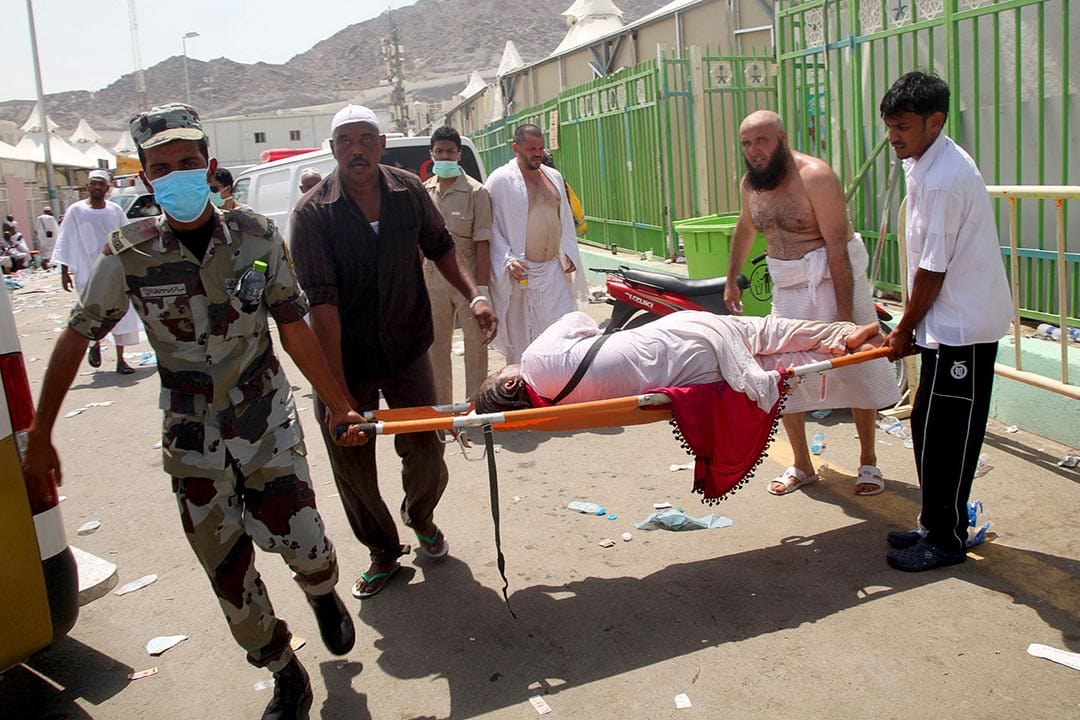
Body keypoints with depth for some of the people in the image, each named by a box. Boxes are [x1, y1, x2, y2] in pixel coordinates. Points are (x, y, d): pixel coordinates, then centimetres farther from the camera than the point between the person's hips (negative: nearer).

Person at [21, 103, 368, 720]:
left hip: (268, 421, 0)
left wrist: (339, 404, 2)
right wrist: (40, 435, 5)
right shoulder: (129, 253, -9)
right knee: (227, 570, 5)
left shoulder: (257, 237, -8)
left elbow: (295, 330, -1)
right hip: (192, 439, 1)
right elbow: (76, 339, 1)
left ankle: (324, 594, 34)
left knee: (303, 545, -5)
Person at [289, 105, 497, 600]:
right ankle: (383, 553, 31)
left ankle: (420, 518, 38)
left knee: (425, 454, 4)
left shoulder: (409, 191, -4)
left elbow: (439, 247, 13)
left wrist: (473, 295, -1)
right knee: (353, 467, 7)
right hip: (344, 359, -2)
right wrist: (337, 388, -25)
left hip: (406, 350, 2)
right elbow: (321, 301, -21)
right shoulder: (313, 213, -15)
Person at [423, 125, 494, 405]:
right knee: (436, 347, 14)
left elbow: (482, 243, -11)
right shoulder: (424, 191, 6)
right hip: (433, 280, 5)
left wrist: (482, 288, -16)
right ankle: (442, 408, 30)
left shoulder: (475, 192, -7)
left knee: (475, 346, 5)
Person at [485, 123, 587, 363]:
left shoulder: (554, 176, 13)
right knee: (520, 335, 3)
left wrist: (569, 253, 14)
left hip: (554, 269, 5)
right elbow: (491, 226, -8)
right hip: (520, 273, -5)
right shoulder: (500, 180, -6)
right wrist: (508, 260, -18)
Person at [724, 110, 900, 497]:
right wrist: (732, 279, 25)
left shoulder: (815, 176, -19)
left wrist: (845, 313, -26)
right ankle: (802, 466, 20)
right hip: (787, 287, 6)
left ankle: (868, 462, 22)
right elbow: (745, 228, 22)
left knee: (856, 371, 4)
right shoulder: (749, 183, 2)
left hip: (833, 277, -6)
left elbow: (837, 246, -23)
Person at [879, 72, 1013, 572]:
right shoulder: (931, 164, 10)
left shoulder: (942, 179, -21)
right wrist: (909, 324, 16)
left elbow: (933, 270, -18)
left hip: (962, 327, -10)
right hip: (959, 321, 10)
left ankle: (945, 539, 13)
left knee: (944, 435, -1)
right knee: (930, 426, 15)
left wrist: (904, 331, -6)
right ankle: (937, 526, 27)